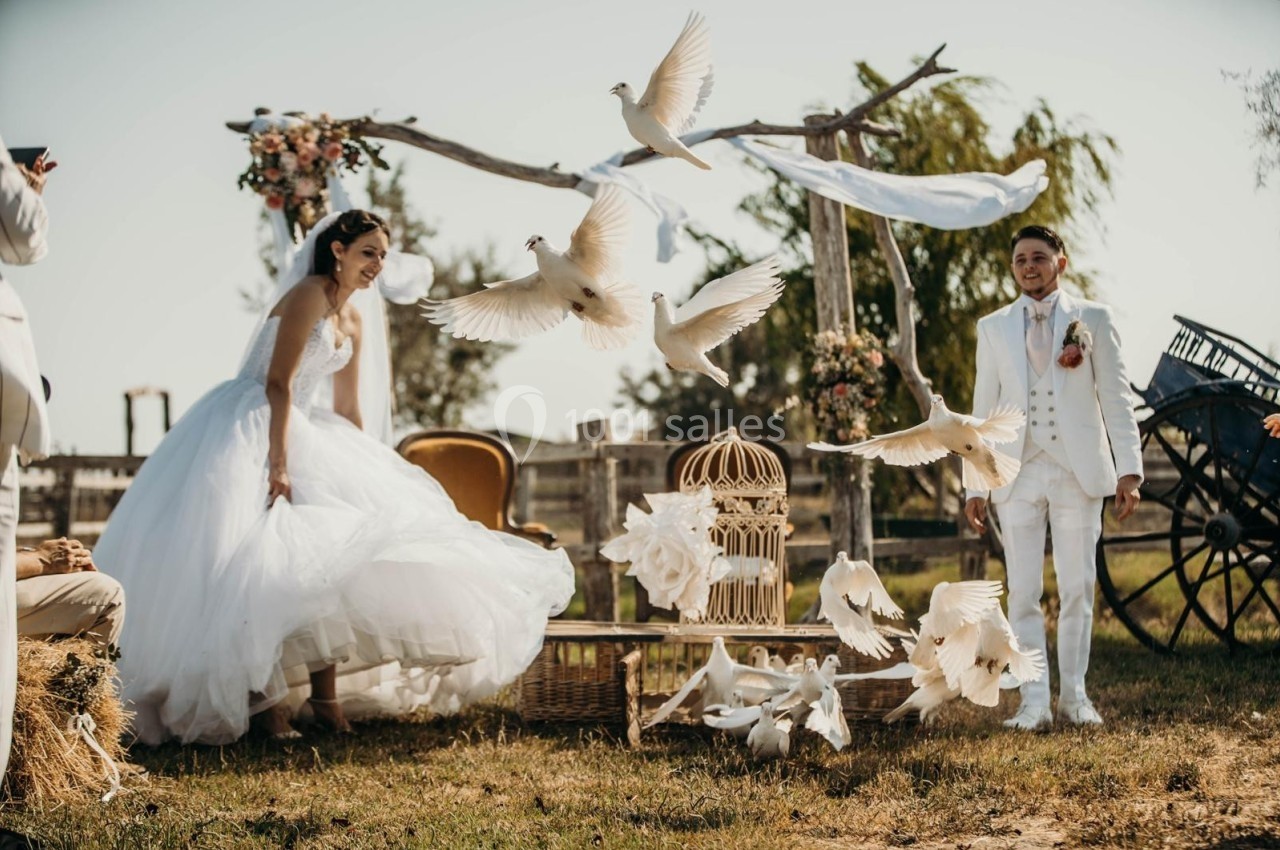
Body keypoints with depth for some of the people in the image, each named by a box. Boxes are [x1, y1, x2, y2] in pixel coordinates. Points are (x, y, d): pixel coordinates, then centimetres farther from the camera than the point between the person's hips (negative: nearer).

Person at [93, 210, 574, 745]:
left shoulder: (352, 324, 15)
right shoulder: (310, 294, -11)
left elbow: (347, 410, 23)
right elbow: (278, 382, -19)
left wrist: (367, 470, 24)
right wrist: (279, 461, -27)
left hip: (294, 429, 9)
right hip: (249, 431, -9)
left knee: (327, 553, 2)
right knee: (260, 555, -15)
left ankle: (326, 695, 6)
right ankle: (260, 698, -13)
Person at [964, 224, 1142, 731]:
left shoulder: (1093, 320, 6)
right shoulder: (993, 328, 11)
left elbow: (1116, 398, 3)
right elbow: (983, 409, 10)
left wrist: (1129, 469, -6)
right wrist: (976, 485, 5)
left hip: (1079, 472, -1)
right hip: (1018, 475, 1)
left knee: (1078, 590, 3)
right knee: (1023, 594, -1)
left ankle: (1074, 697, 12)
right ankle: (1033, 703, 2)